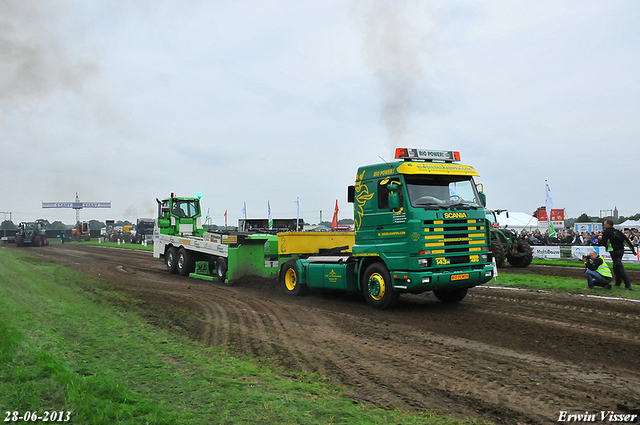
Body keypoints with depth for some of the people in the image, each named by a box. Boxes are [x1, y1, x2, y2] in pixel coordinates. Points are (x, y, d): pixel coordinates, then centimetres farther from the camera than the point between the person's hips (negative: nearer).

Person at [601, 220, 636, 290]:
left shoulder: (606, 232, -7)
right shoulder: (617, 231, 14)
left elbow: (604, 243, -10)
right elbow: (626, 240, 13)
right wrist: (633, 249, 18)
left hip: (614, 252, -8)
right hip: (621, 250, 8)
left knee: (619, 268, -10)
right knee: (616, 267, 20)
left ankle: (628, 285, -16)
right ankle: (618, 283, 27)